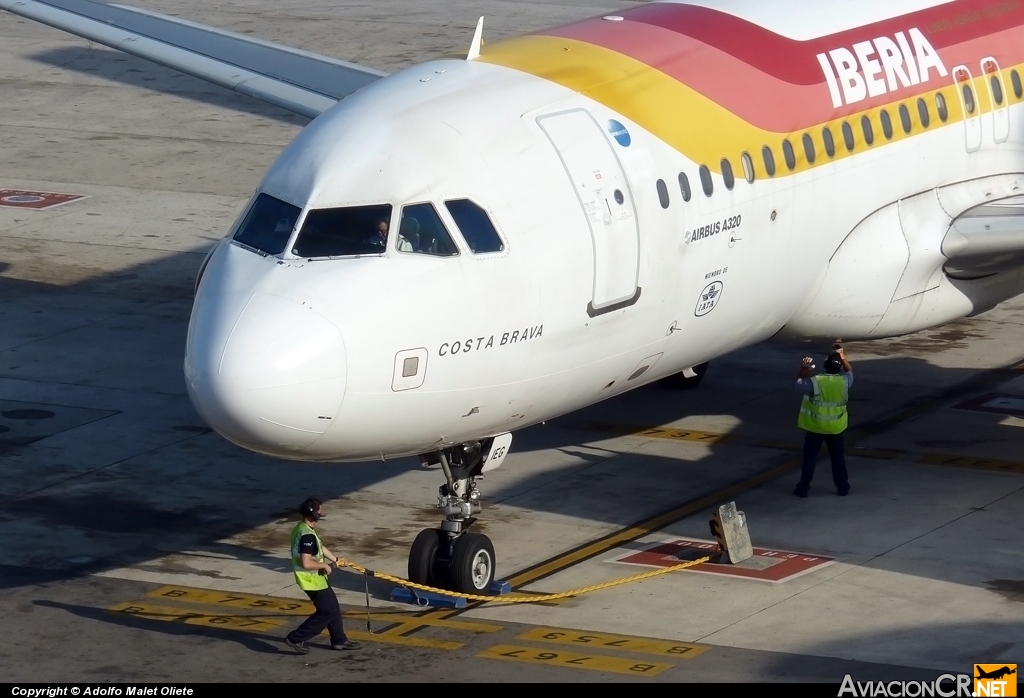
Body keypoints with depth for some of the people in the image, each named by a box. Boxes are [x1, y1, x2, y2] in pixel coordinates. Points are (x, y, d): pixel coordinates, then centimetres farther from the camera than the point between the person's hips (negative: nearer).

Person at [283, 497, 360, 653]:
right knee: (327, 612, -1)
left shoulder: (302, 528, 5)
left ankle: (339, 639, 31)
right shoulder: (307, 535, -28)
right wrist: (324, 565, -17)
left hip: (316, 577, 10)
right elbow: (306, 563, -33)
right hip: (312, 580, -10)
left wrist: (336, 559, 29)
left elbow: (320, 547, 20)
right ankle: (296, 638, 3)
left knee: (333, 607, 19)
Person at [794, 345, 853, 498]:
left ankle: (803, 488, 12)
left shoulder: (815, 382, -22)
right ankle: (843, 487, 21)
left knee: (809, 457, 9)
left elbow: (799, 385, -3)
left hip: (815, 427, -2)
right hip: (835, 427, 2)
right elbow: (850, 371, 11)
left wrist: (804, 370, 0)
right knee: (838, 457, 16)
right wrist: (842, 358, 11)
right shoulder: (844, 381, -13)